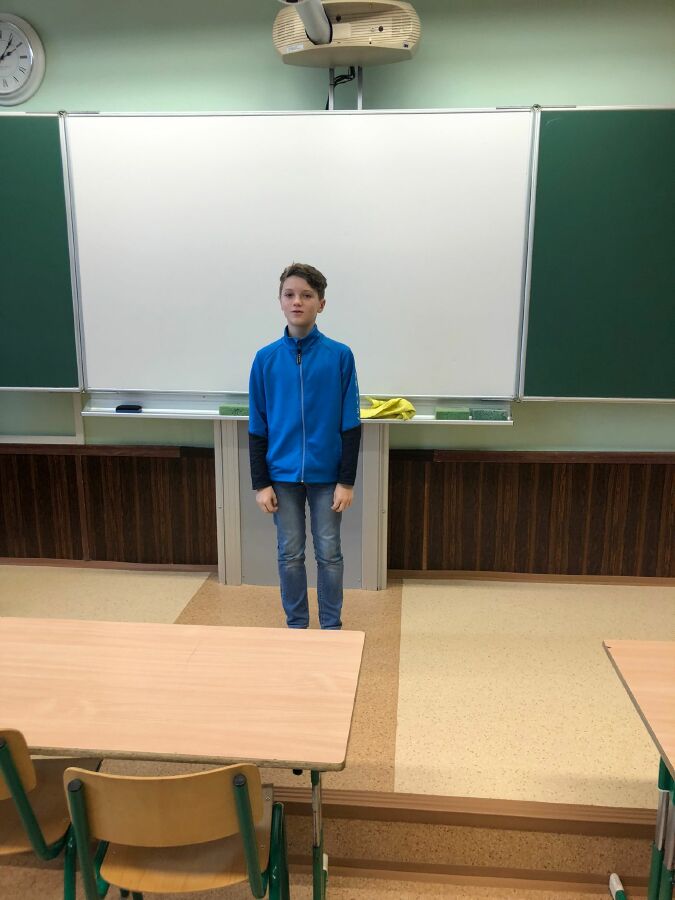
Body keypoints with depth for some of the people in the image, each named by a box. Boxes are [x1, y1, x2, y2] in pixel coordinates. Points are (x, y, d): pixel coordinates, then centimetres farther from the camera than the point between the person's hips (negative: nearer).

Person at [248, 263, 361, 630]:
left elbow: (350, 425, -4)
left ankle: (332, 626, 26)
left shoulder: (340, 356, -5)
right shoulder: (266, 358, -1)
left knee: (329, 553, 9)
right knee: (290, 554, 12)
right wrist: (261, 482, -1)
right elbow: (257, 428, 2)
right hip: (283, 475, 1)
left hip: (326, 475, -1)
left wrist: (347, 480, -6)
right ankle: (296, 625, 28)